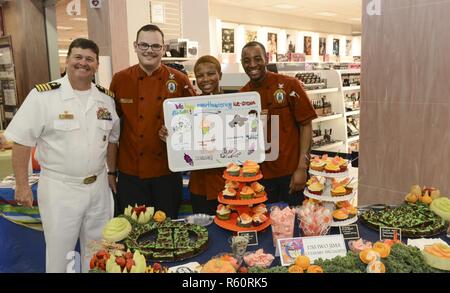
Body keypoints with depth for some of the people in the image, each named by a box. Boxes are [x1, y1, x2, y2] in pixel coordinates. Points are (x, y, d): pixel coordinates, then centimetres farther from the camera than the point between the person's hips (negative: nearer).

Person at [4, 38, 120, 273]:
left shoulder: (106, 98, 3)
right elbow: (22, 141, -9)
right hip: (59, 189, -4)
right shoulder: (43, 95, -11)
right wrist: (22, 185, -10)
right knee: (60, 253, 11)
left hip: (98, 187, 4)